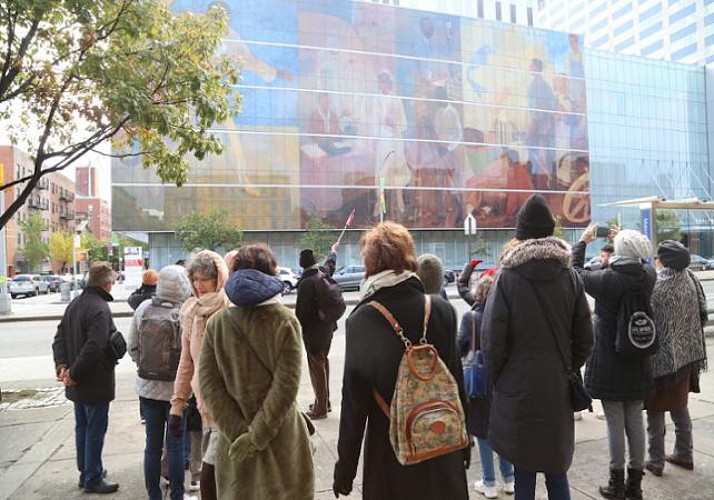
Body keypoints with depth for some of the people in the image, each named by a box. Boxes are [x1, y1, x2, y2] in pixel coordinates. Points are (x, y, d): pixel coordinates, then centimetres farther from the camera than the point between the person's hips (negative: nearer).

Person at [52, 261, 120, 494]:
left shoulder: (75, 303, 8)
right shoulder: (100, 309, -22)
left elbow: (59, 337, 10)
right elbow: (94, 347, -29)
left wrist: (62, 365, 0)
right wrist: (73, 373, -18)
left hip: (77, 383, 9)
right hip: (95, 383, -9)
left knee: (82, 427, 20)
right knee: (95, 431, 4)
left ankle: (85, 472, 33)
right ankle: (93, 479, 16)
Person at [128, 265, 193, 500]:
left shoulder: (143, 308, -8)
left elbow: (132, 347, 0)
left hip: (148, 387, 4)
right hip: (176, 388, -3)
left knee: (153, 444, 15)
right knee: (175, 445, 10)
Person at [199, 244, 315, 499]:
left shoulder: (216, 323, -2)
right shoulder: (285, 321, -11)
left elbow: (209, 383, -6)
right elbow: (286, 385, -17)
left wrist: (237, 431, -7)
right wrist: (257, 435, -12)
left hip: (234, 439, 3)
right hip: (281, 436, -3)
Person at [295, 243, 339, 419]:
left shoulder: (306, 283, -23)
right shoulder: (324, 273, 1)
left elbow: (301, 311, -21)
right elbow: (330, 262, 24)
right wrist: (334, 250, 44)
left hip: (313, 331, -8)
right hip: (327, 327, 9)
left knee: (317, 367, 1)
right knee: (323, 363, 20)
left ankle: (320, 408, 10)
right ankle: (325, 402, 33)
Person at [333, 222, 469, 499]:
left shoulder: (361, 321, -16)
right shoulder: (442, 310, -9)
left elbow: (354, 399, -12)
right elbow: (456, 378, -3)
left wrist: (345, 466, -2)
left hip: (389, 448, -2)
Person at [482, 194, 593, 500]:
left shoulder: (507, 278, -13)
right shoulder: (569, 276, -1)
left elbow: (492, 340, -13)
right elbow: (585, 339, 3)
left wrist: (497, 379, 2)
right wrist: (567, 370, 16)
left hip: (518, 391, -3)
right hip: (558, 390, 4)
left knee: (524, 469, 9)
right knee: (557, 468, 17)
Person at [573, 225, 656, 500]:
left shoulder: (606, 279, -20)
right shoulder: (649, 276, -5)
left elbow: (576, 272, -1)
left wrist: (583, 241, 10)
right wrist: (625, 240, 23)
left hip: (609, 361, -5)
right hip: (638, 362, 5)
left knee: (615, 423, 4)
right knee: (635, 421, 13)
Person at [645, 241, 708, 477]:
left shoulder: (653, 285, -21)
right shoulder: (690, 280, -3)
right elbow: (702, 315, 5)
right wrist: (686, 335, 18)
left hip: (658, 357, -6)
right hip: (685, 355, 6)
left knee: (655, 409, 6)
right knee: (680, 405, 20)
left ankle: (656, 461, 16)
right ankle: (684, 454, 31)